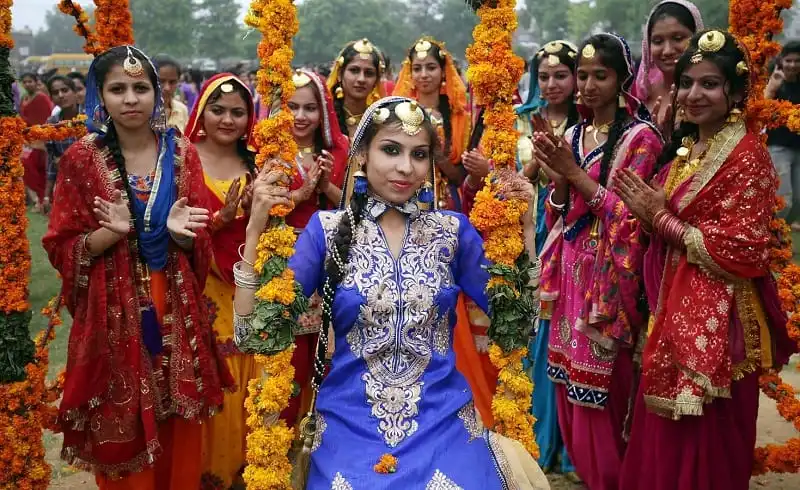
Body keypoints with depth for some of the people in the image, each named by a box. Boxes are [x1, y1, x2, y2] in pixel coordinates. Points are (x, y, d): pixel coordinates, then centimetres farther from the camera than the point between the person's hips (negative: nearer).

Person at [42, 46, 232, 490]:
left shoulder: (182, 153, 2)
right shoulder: (81, 159, -5)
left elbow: (200, 248, 4)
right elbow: (61, 250, -4)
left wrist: (179, 233, -18)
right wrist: (111, 233, -21)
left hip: (175, 310, 2)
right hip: (113, 313, -2)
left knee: (181, 433, 9)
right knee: (121, 433, 5)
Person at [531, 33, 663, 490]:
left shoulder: (640, 137, -9)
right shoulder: (572, 134, 11)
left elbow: (633, 217, -15)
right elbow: (560, 211, 12)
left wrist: (576, 173, -18)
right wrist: (558, 178, -8)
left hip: (610, 277, -6)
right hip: (571, 270, 6)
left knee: (603, 389, -1)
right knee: (570, 383, 12)